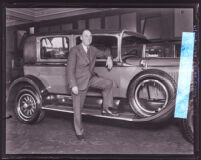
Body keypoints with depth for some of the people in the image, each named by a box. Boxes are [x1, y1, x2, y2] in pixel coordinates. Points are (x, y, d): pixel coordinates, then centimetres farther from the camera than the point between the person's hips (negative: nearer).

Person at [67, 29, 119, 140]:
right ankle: (79, 132, 22)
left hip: (91, 78, 5)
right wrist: (73, 86, -23)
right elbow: (70, 69, -17)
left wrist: (109, 57, -3)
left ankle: (106, 109, -2)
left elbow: (104, 53, 21)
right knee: (78, 109, 3)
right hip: (79, 82, -5)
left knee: (108, 83, -17)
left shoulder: (92, 50, 4)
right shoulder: (74, 51, -14)